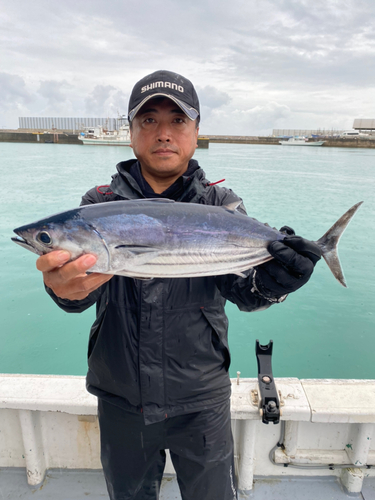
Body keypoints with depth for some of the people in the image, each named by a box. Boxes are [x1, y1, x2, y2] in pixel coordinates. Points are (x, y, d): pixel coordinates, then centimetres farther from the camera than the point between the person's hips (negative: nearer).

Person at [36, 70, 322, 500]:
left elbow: (239, 286, -16)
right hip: (120, 400, 1)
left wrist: (267, 284, -38)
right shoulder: (100, 203, -5)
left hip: (200, 400, 0)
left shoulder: (220, 205, -5)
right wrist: (65, 287, -43)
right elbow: (87, 283, -20)